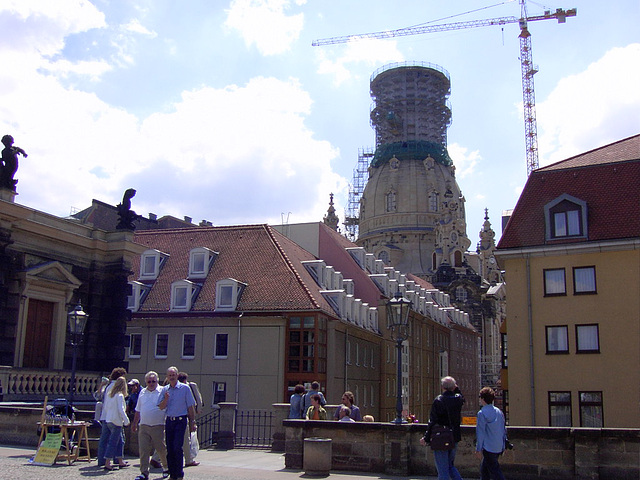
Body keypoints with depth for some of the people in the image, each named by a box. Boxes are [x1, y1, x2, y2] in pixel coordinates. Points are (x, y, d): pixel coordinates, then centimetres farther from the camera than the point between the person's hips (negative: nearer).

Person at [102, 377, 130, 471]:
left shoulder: (109, 394, 9)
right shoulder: (120, 396, -12)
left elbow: (104, 407, 13)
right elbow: (121, 410, -17)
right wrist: (126, 420, -10)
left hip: (108, 420, 8)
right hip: (116, 421, -8)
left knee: (119, 441, 16)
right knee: (113, 442, -2)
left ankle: (120, 462, 21)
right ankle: (107, 463, -2)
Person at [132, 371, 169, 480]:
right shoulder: (142, 392, 13)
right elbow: (138, 410, 21)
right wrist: (134, 423, 21)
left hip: (158, 426, -3)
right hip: (144, 426, 4)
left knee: (161, 449, 5)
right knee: (143, 450, -2)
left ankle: (166, 468, 27)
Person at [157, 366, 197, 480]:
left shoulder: (185, 388, -1)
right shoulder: (165, 389, 10)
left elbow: (190, 407, 1)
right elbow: (161, 407, 7)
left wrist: (192, 422, -1)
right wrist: (166, 399, -12)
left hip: (180, 420, -4)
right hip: (169, 421, 5)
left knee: (177, 447, -13)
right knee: (169, 449, 6)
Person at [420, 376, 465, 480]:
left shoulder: (438, 400, -14)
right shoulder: (458, 399, 0)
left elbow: (432, 422, -14)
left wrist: (426, 438, -7)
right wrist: (457, 389, 15)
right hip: (454, 438, 5)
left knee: (443, 470, 1)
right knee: (450, 465, 22)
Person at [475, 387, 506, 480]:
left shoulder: (482, 413, -13)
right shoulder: (499, 411, 9)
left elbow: (480, 432, -13)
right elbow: (504, 430, 15)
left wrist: (478, 449, -7)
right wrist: (503, 445, 23)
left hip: (489, 448, -8)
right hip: (499, 448, 8)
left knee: (495, 471, -5)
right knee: (484, 469, 19)